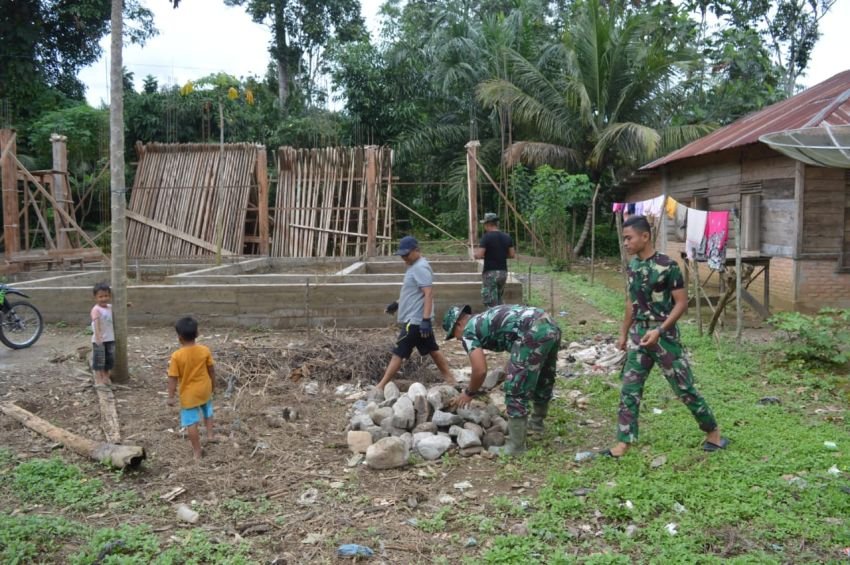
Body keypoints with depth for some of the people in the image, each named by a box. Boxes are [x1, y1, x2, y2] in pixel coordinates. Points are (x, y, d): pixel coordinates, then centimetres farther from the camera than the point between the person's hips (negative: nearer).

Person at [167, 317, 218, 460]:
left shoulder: (176, 356, -18)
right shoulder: (205, 350, -10)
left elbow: (173, 378, -14)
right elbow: (211, 370, 1)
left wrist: (171, 396, -5)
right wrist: (213, 385, 17)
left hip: (188, 394, -3)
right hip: (204, 389, 3)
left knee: (191, 422, 6)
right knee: (207, 410, 32)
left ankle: (197, 452, 11)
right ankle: (210, 434, 36)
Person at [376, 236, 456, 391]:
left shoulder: (421, 268, -18)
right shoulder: (414, 266, 14)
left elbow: (429, 294, -25)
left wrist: (426, 320, -29)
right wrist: (397, 303, 25)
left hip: (416, 320, -11)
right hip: (413, 319, 11)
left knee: (398, 353, -5)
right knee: (433, 350, 14)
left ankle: (380, 387, 1)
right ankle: (450, 381, 20)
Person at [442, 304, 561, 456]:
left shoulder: (469, 332, 6)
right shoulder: (485, 319, 31)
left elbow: (480, 371, -2)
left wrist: (469, 392, 16)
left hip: (533, 334, -10)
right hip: (551, 327, 10)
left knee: (516, 391, 1)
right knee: (543, 380, 28)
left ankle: (516, 446, 7)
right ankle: (537, 422, 49)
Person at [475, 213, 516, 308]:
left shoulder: (486, 237, -11)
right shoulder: (507, 237, 6)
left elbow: (479, 255, -17)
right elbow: (512, 255, 8)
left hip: (490, 272, -6)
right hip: (503, 272, 6)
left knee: (491, 303, -2)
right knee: (498, 299, 21)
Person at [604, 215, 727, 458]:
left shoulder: (667, 265, -15)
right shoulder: (633, 265, 5)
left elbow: (682, 303, -14)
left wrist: (659, 331, -22)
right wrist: (624, 333, 17)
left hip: (664, 335, -6)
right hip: (638, 334, 6)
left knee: (684, 388, 5)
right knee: (629, 389, 3)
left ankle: (713, 432, 24)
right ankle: (623, 444, 8)